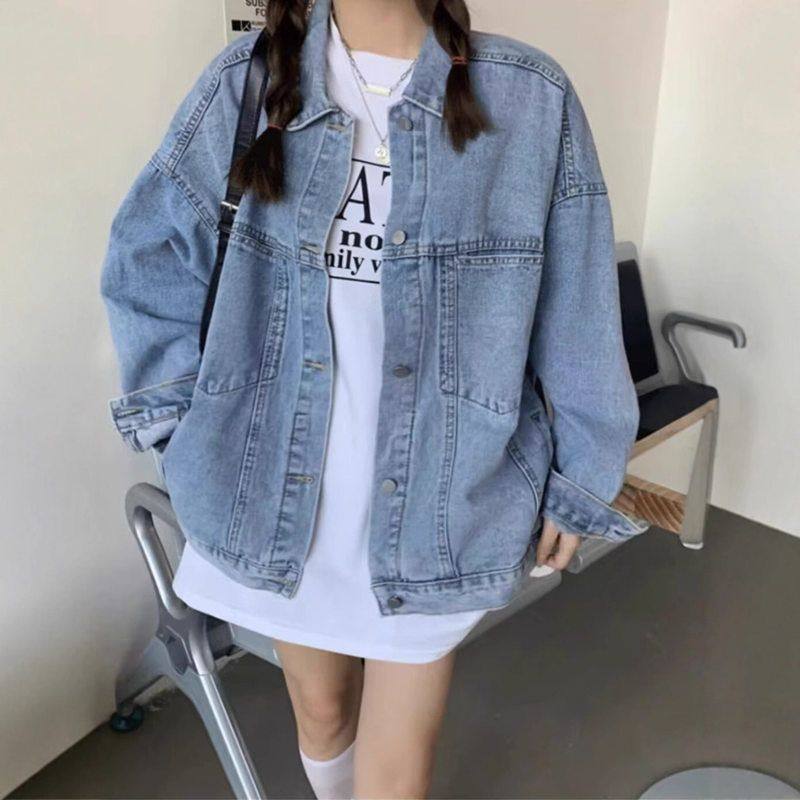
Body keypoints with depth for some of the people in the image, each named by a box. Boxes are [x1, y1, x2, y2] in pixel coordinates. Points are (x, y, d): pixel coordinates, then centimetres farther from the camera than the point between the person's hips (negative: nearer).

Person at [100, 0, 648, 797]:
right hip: (279, 487, 2)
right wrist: (189, 422, -1)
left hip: (435, 492, -1)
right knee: (320, 709, 24)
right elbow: (146, 260, 5)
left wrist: (579, 474, 4)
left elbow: (576, 310, -1)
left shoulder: (529, 97, -6)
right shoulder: (247, 79, -2)